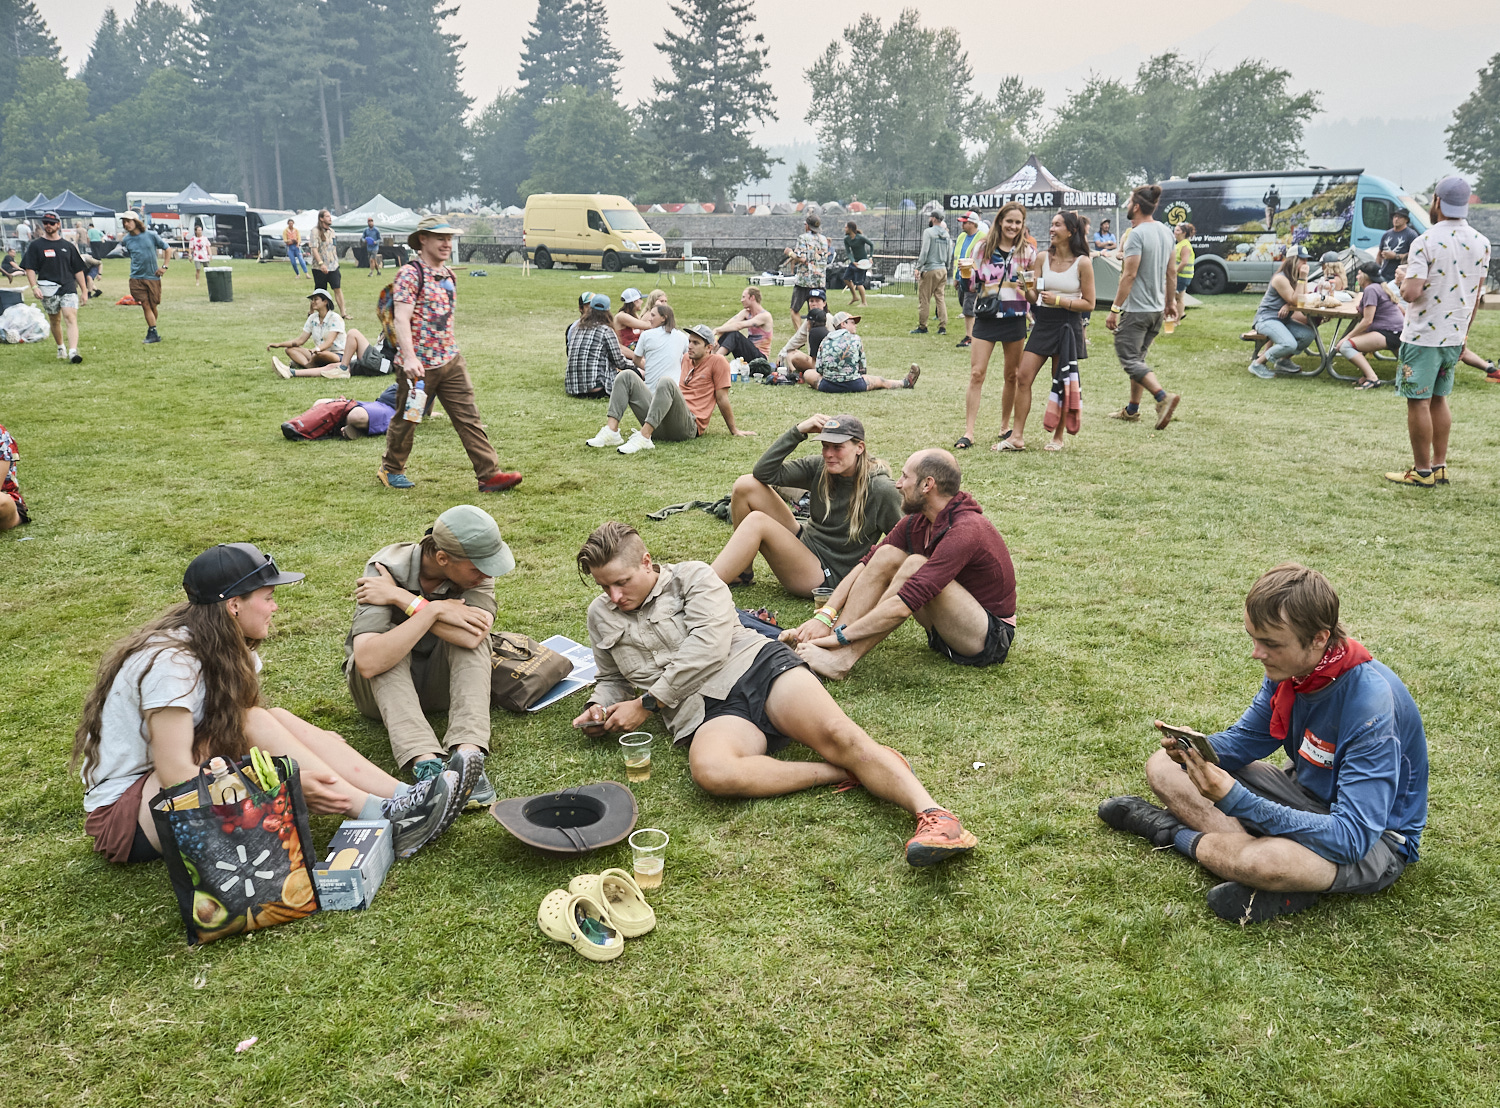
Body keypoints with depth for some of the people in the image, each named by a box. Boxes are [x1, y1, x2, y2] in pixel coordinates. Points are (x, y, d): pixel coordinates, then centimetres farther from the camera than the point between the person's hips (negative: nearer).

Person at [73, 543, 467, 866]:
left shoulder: (223, 649, 3)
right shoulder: (170, 661, -24)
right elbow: (175, 773, -29)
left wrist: (310, 745, -16)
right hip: (121, 814, -8)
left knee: (279, 721, -13)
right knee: (256, 724, -25)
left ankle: (401, 798, -22)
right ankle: (379, 816, -27)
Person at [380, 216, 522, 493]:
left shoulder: (448, 274, 13)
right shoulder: (410, 274, -12)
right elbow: (401, 319, -20)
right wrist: (409, 358, -30)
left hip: (450, 360, 6)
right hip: (419, 364, -6)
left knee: (468, 418, -1)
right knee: (406, 420, 10)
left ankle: (489, 475, -3)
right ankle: (391, 469, 31)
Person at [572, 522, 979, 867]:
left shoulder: (690, 577, 8)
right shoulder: (601, 616, 23)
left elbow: (708, 646, -6)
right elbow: (613, 678, 37)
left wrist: (647, 704, -5)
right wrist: (599, 707, 12)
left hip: (756, 665, -1)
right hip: (706, 711, 2)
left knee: (836, 733, -31)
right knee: (710, 772, -37)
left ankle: (932, 814, -41)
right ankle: (839, 772, -28)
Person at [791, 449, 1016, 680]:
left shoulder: (966, 530, -28)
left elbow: (904, 605, -34)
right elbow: (866, 565, -1)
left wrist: (841, 635, -30)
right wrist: (825, 616, -14)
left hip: (991, 638, -8)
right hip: (950, 628, 8)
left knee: (916, 565, -29)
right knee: (887, 555, -9)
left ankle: (842, 660, -29)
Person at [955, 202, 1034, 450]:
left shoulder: (1028, 251, 5)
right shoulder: (983, 248, 5)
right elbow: (972, 284, 10)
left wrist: (1029, 285, -11)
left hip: (1015, 318, 1)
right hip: (986, 317, -1)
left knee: (1012, 376, 8)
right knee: (977, 374, -8)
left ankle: (1005, 427, 24)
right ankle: (968, 432, -7)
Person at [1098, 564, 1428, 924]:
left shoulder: (1372, 706, -32)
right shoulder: (1289, 668, -9)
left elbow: (1351, 839, -36)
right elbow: (1244, 740, 6)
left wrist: (1234, 799, -39)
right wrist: (1195, 749, -18)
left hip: (1374, 841, -7)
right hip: (1305, 794, 8)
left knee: (1265, 861, -39)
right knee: (1163, 766, 0)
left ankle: (1178, 833, -7)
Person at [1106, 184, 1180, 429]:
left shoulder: (1137, 234, -17)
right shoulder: (1165, 231, 9)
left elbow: (1129, 275, -21)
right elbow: (1172, 271, 15)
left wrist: (1115, 308, -18)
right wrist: (1171, 301, 24)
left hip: (1136, 309, -9)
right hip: (1157, 308, 9)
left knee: (1130, 359, -6)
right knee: (1137, 357, 17)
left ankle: (1163, 397, -23)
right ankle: (1132, 410, 23)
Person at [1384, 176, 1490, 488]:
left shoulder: (1425, 242, -15)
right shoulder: (1482, 244, 6)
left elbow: (1412, 293, -22)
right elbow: (1476, 296, 12)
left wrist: (1402, 284, 1)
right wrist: (1464, 334, 21)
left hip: (1423, 337, -7)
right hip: (1454, 337, 7)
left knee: (1419, 403, 0)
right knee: (1439, 400, 16)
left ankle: (1422, 471, 5)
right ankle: (1440, 466, 21)